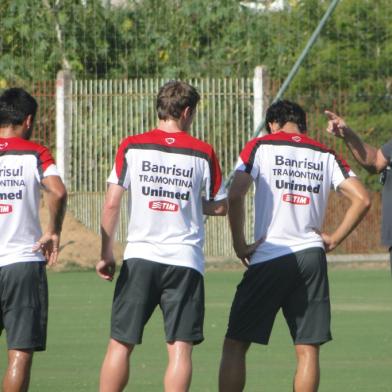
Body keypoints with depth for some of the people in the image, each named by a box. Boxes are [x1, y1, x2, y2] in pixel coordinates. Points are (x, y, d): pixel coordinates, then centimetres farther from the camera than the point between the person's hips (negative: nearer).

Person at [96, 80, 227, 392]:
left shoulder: (131, 147, 1)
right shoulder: (203, 153, 1)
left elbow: (112, 204, -2)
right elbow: (220, 206, 8)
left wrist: (106, 254, 5)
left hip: (140, 258, 1)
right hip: (185, 260, 0)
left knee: (120, 344, 5)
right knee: (180, 348, -1)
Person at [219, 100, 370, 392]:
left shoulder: (260, 147, 2)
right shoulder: (325, 156, 11)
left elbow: (235, 195, -11)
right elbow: (362, 199, 2)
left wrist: (239, 244, -3)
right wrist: (334, 239, 8)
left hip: (269, 257, -3)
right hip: (311, 257, 3)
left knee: (235, 344, 5)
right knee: (308, 349, 5)